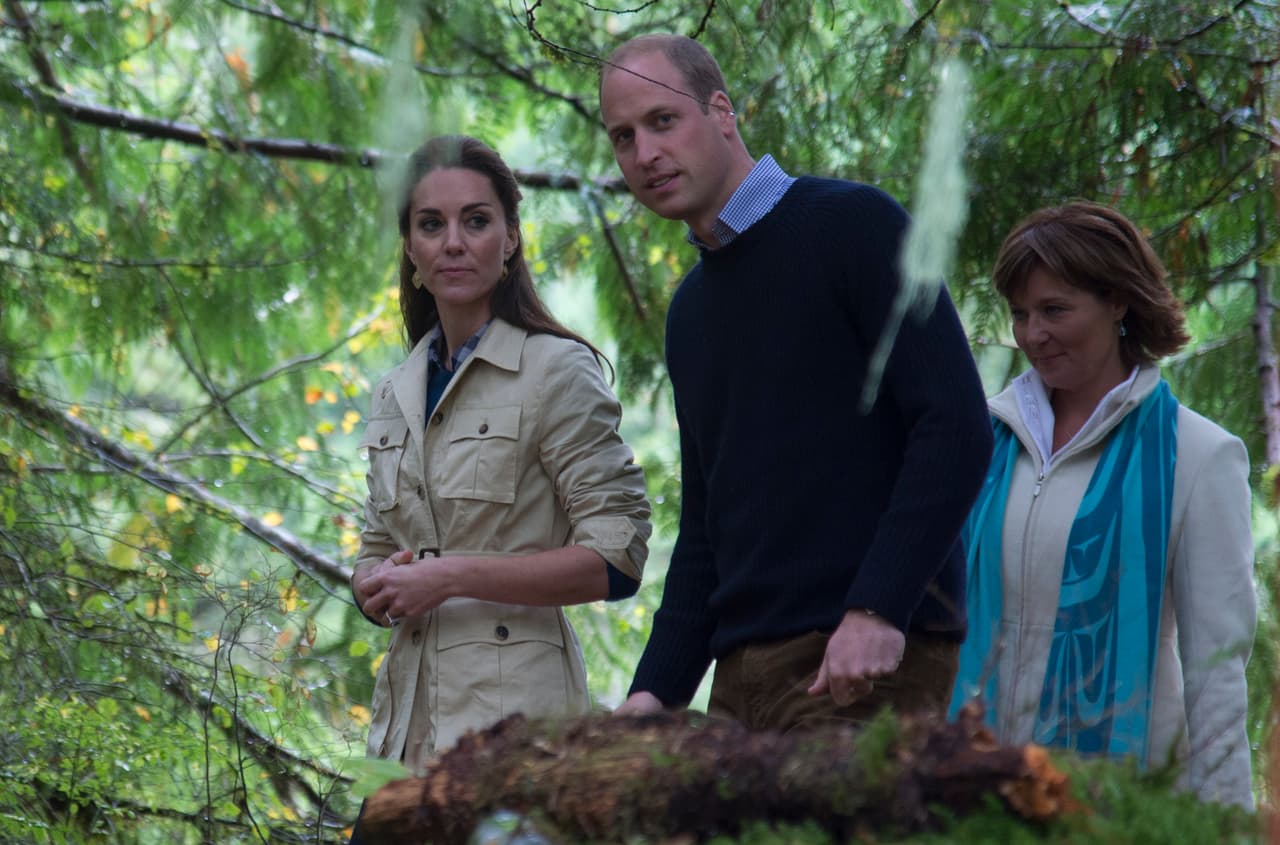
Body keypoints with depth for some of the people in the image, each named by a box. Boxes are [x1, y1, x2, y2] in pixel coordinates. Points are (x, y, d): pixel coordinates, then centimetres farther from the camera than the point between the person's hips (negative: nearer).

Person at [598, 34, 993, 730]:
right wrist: (657, 690, 11)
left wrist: (877, 612, -20)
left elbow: (956, 428, -12)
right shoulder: (689, 312, 20)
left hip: (867, 660, -7)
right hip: (743, 675, 7)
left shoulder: (850, 224, -3)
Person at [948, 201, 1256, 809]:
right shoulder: (987, 437, 8)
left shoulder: (1197, 456, -2)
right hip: (978, 772, 3)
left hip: (1123, 767, -3)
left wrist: (1222, 818, -7)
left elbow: (1216, 661, -3)